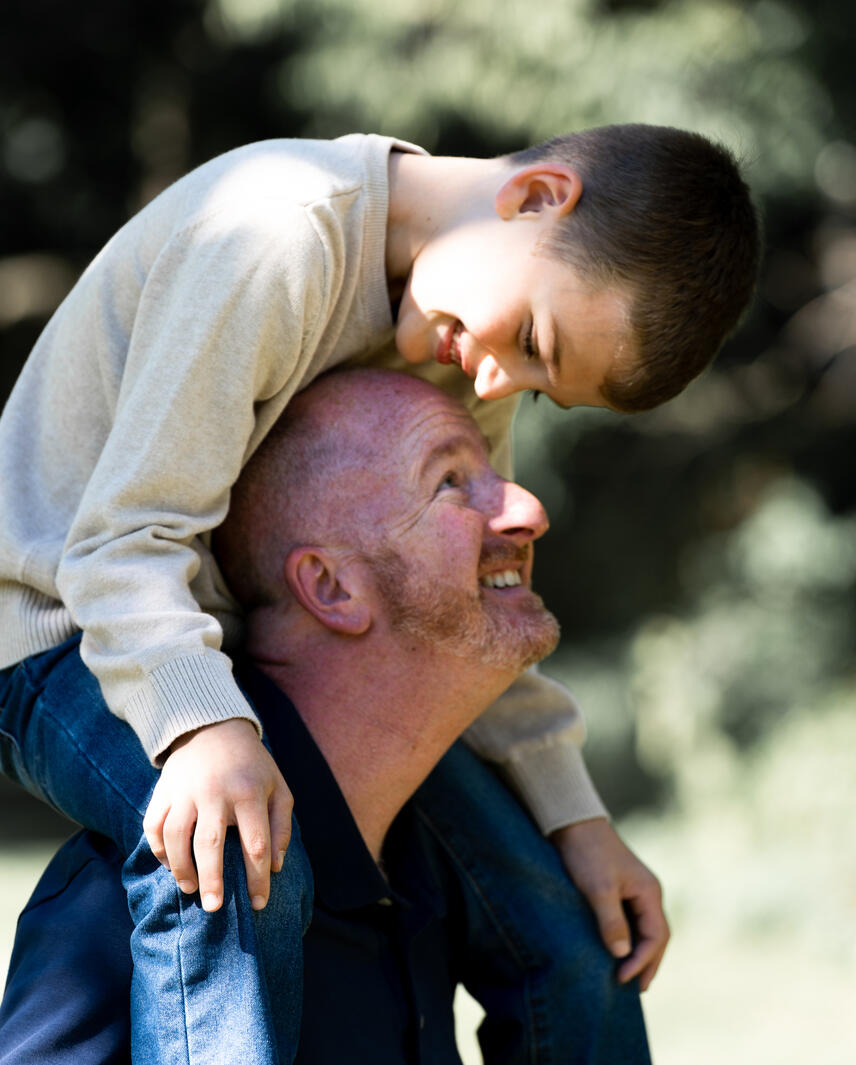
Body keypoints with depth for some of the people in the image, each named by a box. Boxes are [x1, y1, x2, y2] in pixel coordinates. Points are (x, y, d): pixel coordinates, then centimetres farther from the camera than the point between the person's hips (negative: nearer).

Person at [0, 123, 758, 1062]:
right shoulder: (273, 231, -29)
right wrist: (200, 725, -47)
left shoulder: (471, 323, -2)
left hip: (238, 646, 9)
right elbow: (124, 536, -31)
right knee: (236, 870, -35)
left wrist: (575, 817, 0)